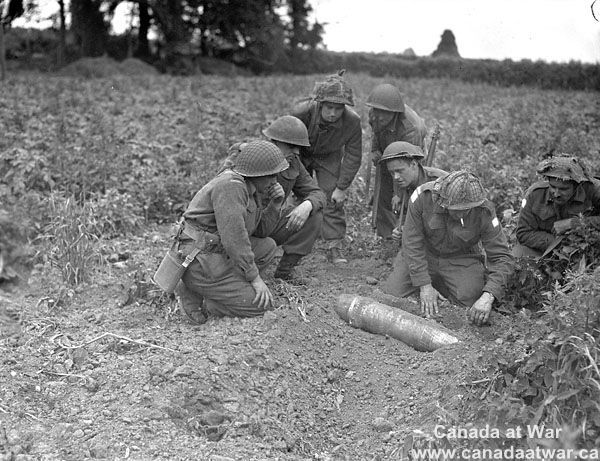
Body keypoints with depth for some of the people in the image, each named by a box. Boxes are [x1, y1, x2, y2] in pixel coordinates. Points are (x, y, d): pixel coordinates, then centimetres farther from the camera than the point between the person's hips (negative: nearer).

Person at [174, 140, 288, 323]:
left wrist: (275, 203, 0)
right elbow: (233, 237, -25)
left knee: (268, 247, 12)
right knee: (260, 303, -8)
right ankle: (194, 297, -4)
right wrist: (255, 277, -18)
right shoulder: (231, 185, -21)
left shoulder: (252, 189, 10)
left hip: (216, 253, 10)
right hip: (200, 264, -10)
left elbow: (260, 231, 16)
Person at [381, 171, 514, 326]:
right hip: (424, 253, 0)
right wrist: (424, 285, -27)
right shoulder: (422, 197, -26)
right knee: (392, 293, -16)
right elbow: (412, 243, -21)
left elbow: (502, 257, -23)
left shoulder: (484, 213, -25)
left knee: (471, 299, -25)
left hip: (461, 259, 0)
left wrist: (488, 296, -39)